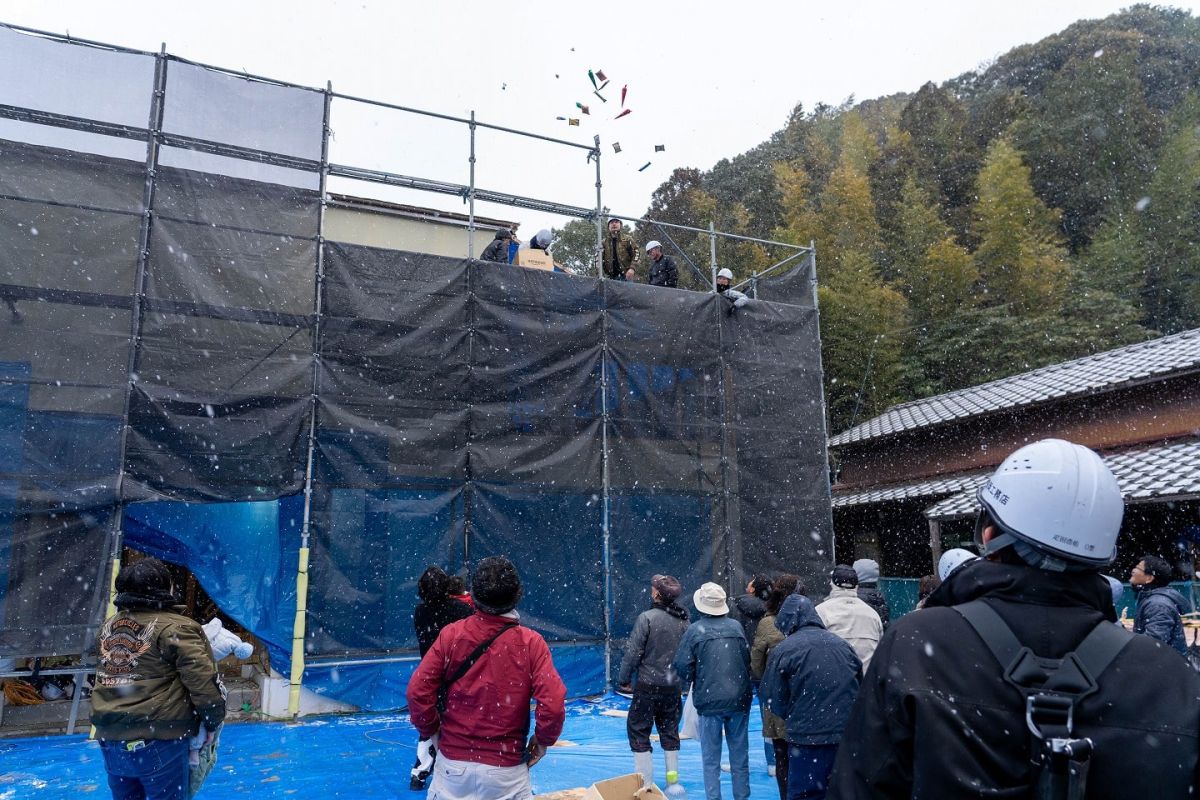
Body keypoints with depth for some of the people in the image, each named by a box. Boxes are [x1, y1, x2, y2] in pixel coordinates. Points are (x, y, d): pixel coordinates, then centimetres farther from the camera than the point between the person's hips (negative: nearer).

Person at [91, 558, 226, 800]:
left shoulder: (109, 626, 8)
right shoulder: (176, 628, -15)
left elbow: (108, 674, 20)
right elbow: (203, 683, -17)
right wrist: (213, 721, -4)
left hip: (110, 738, 7)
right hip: (158, 741, -7)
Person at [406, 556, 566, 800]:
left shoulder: (451, 634, -8)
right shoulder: (530, 643, -11)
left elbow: (418, 692, -8)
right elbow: (553, 705, -17)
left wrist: (432, 731, 8)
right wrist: (542, 741, 1)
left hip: (453, 764, 1)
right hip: (506, 769, -1)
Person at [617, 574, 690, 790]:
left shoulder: (647, 618, -16)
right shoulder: (683, 620, 0)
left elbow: (633, 652, -14)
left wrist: (624, 679, -3)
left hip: (648, 685, -5)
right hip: (673, 686, 5)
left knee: (638, 730, 7)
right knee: (669, 730, 18)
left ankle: (646, 781, 6)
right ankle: (672, 777, 23)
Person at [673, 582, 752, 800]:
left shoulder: (695, 630, -10)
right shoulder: (736, 627, 0)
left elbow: (683, 667, -9)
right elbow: (748, 659, 8)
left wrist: (685, 684, 12)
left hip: (709, 701, -3)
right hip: (739, 700, 3)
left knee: (711, 759, 9)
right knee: (740, 756, 16)